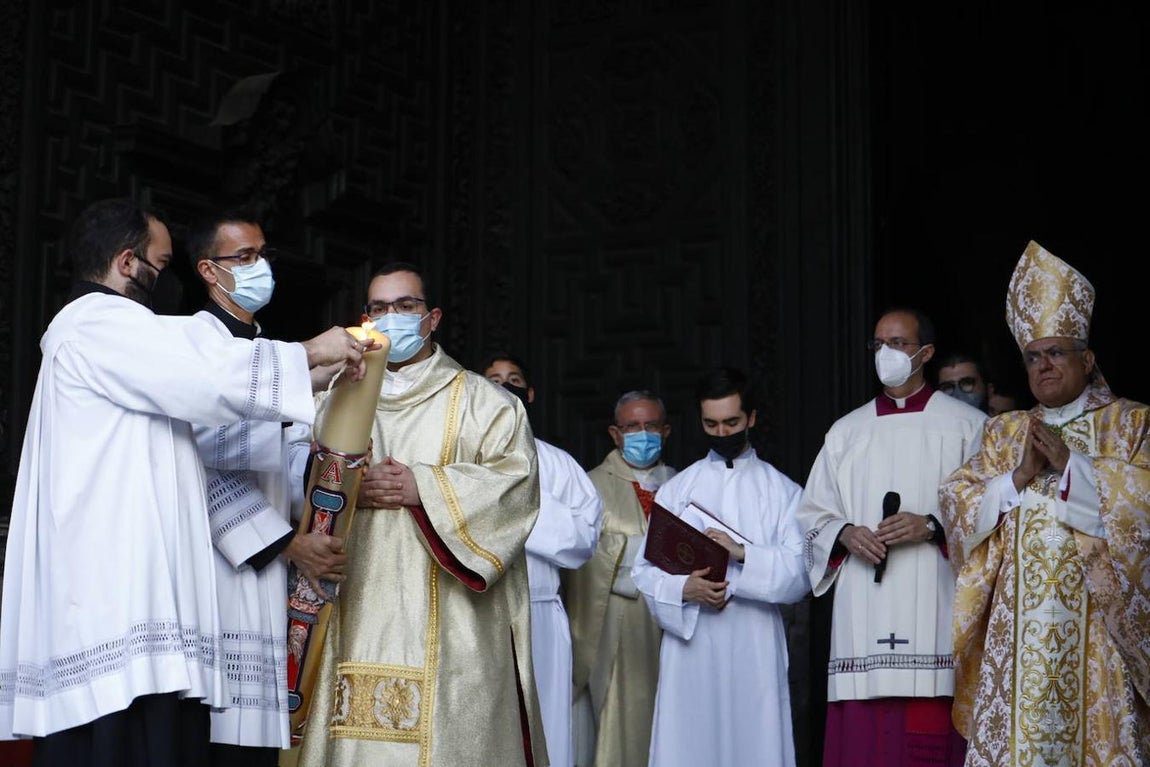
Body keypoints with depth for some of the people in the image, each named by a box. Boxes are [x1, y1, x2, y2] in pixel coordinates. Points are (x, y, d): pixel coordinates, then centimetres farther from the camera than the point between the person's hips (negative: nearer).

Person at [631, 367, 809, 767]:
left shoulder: (782, 491, 8)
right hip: (689, 642, 1)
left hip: (755, 647, -1)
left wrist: (741, 552, -16)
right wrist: (685, 589, -14)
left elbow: (801, 572, -3)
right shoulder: (676, 489, 11)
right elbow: (644, 569, 5)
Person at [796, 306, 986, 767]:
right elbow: (813, 513, 17)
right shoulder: (846, 431, 17)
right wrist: (845, 534, -3)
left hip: (933, 613, -3)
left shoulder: (966, 426, 7)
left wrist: (933, 526, -13)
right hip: (862, 620, 3)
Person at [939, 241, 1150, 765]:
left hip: (1095, 619, -3)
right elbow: (955, 501, 8)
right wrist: (1019, 476, -7)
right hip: (1016, 619, 3)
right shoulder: (1004, 432, 18)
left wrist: (1071, 462, -11)